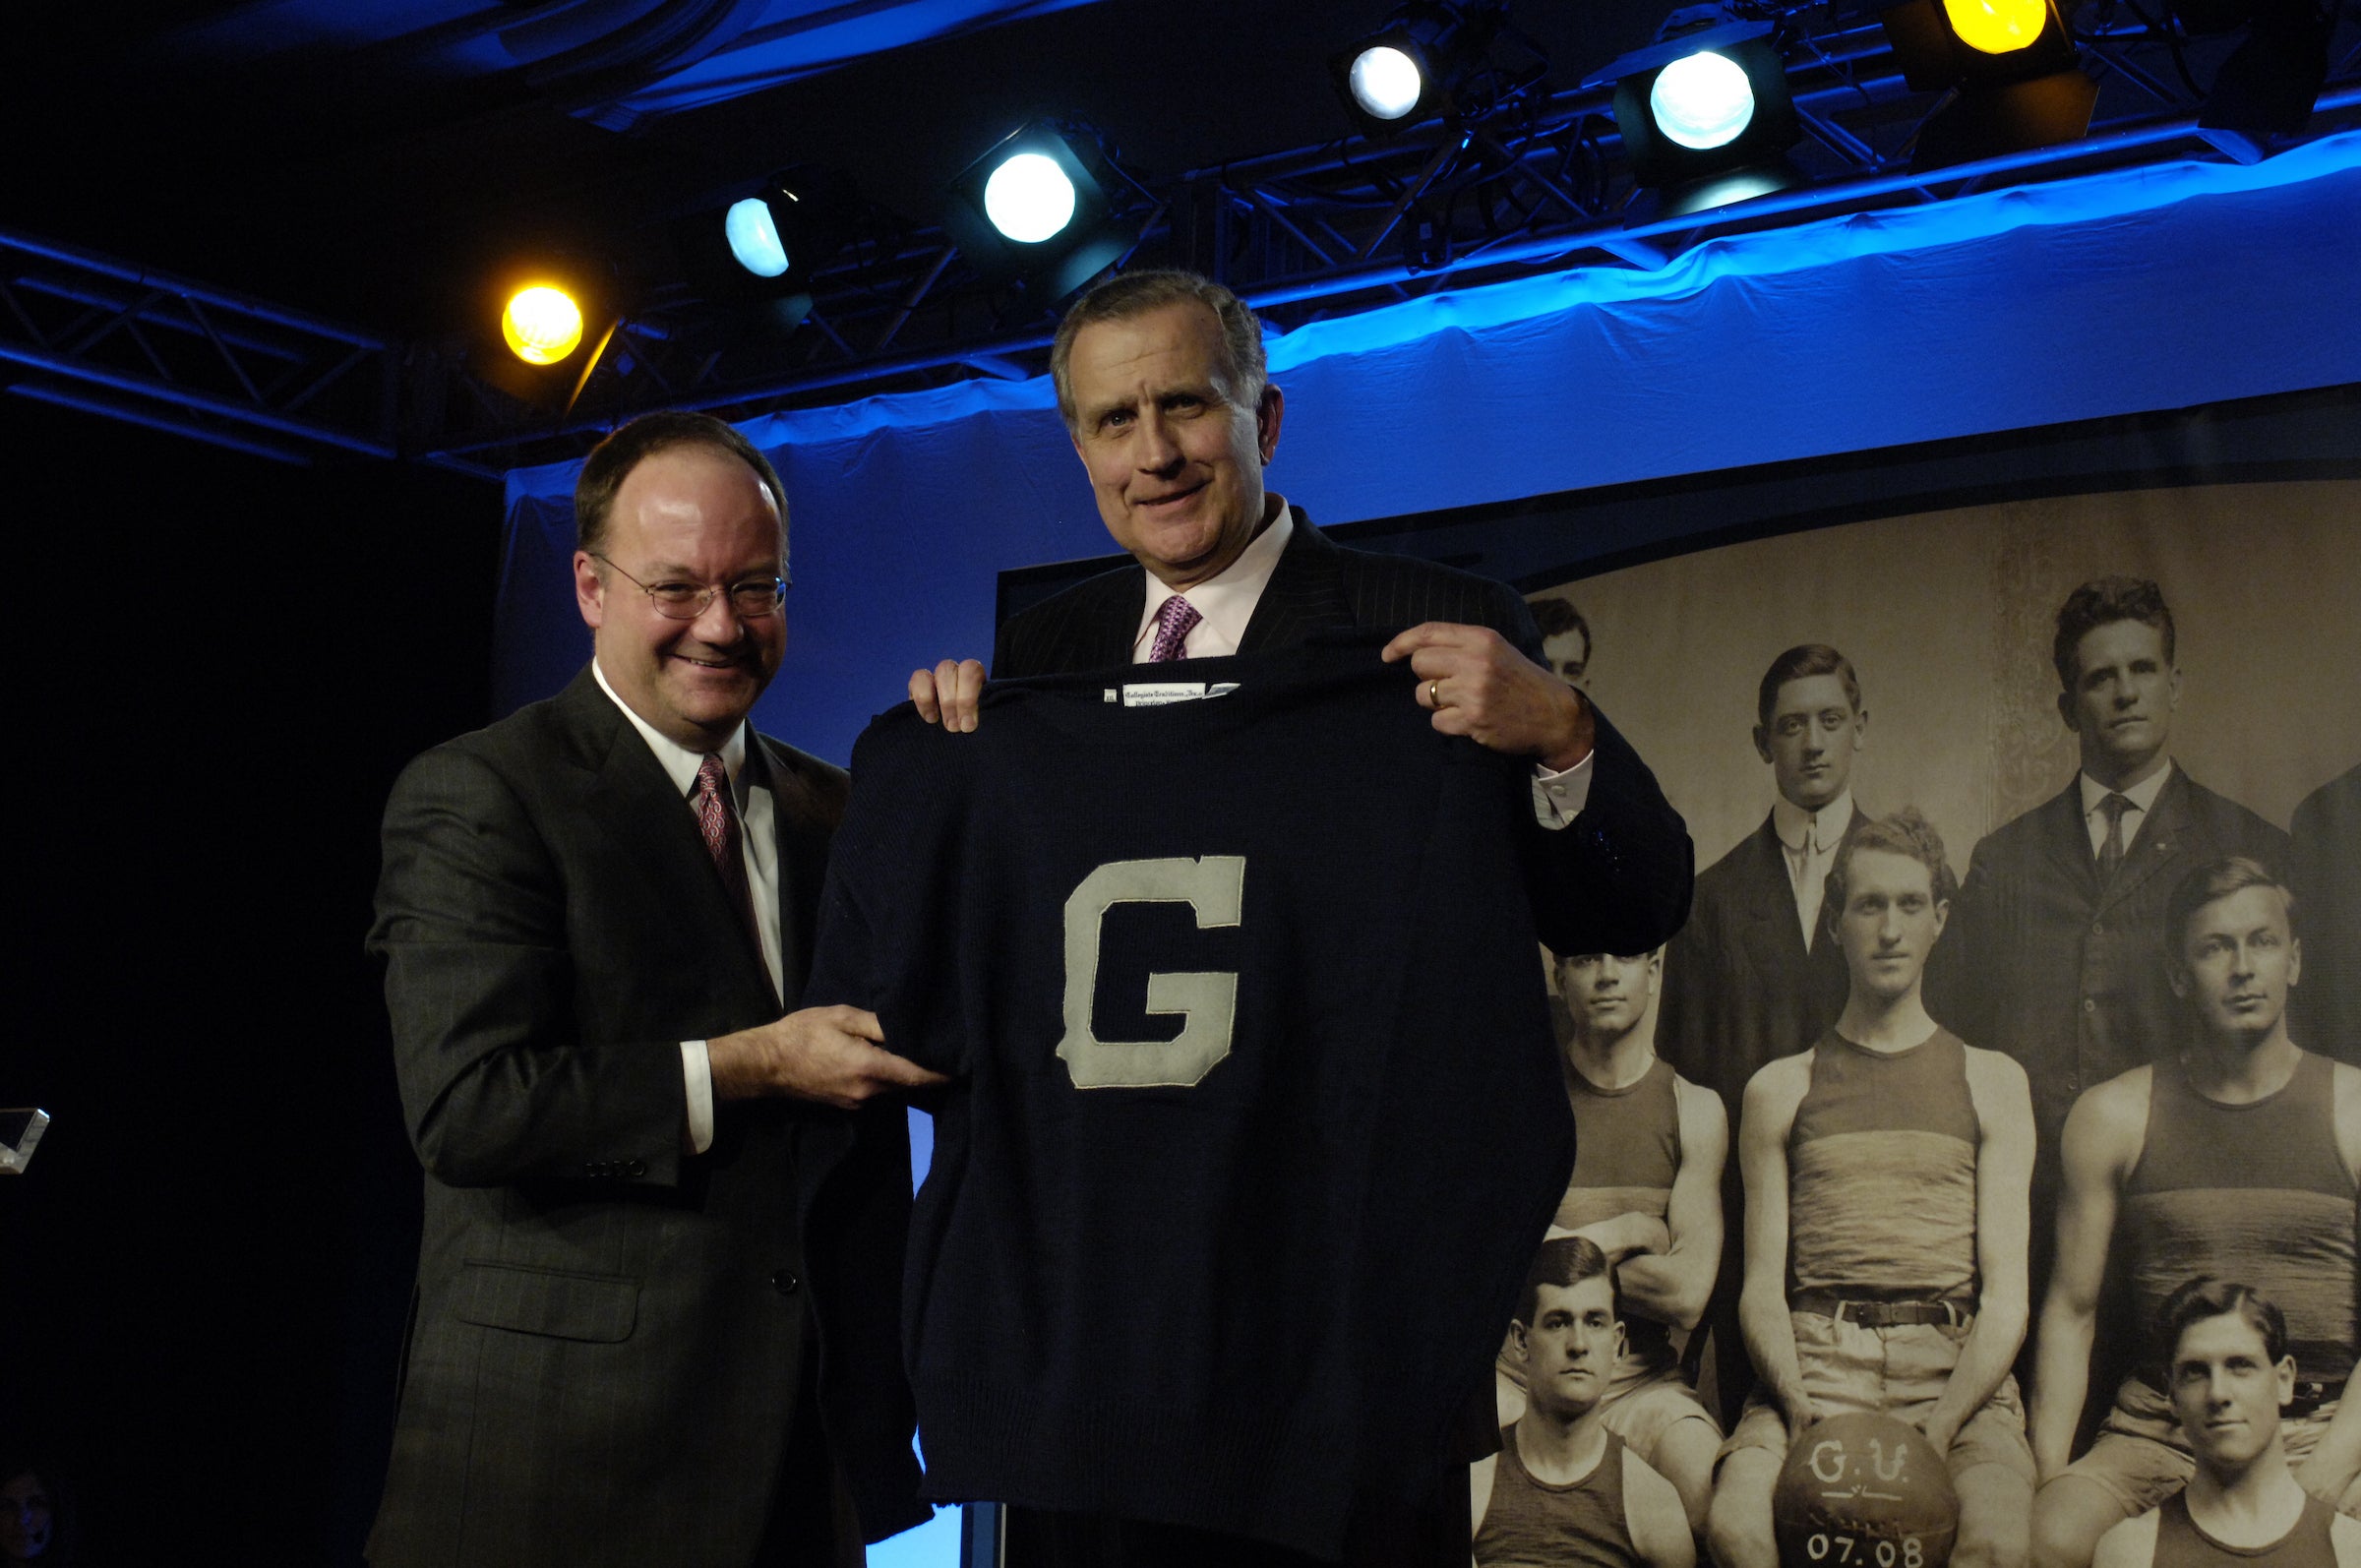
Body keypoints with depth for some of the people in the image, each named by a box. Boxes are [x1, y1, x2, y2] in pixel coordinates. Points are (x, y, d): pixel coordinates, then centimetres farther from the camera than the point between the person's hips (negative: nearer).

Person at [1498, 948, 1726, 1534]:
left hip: (1642, 1381, 0)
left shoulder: (1696, 1109, 6)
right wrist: (1624, 1232, -4)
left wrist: (1558, 1246, -2)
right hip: (1517, 1374, 0)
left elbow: (1687, 1296, -4)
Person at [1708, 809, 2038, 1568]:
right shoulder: (1779, 1090, 17)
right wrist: (1799, 1407, -12)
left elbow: (2006, 1294, 6)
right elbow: (1762, 1286, 10)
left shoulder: (1991, 1082, 16)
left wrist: (1940, 1427, -12)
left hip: (1956, 1370, 0)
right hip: (1814, 1368, 0)